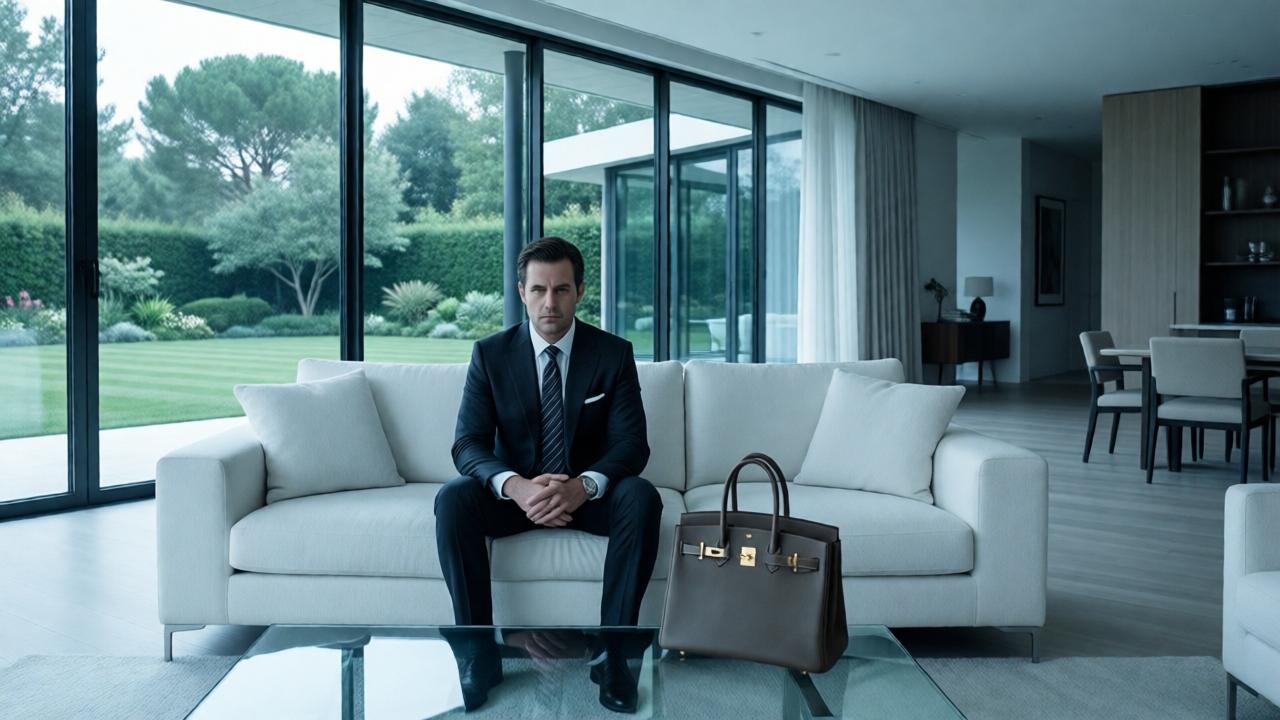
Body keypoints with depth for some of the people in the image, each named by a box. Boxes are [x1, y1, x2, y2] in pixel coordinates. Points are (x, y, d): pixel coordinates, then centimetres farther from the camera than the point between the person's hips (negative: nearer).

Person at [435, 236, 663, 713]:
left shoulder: (614, 353, -6)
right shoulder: (490, 353, -5)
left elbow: (631, 444, -13)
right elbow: (469, 444, -12)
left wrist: (583, 486, -34)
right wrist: (515, 486, -34)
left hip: (587, 493, 0)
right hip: (517, 493, 1)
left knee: (641, 497, -31)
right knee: (453, 499, -29)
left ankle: (611, 652, -23)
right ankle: (478, 652, -19)